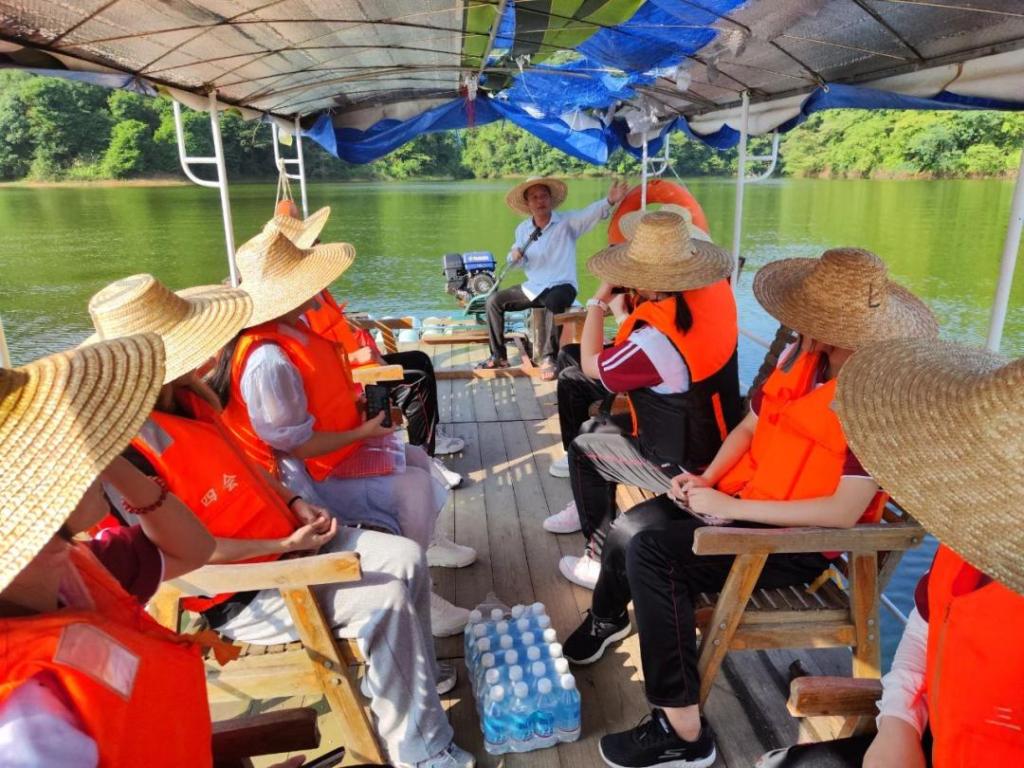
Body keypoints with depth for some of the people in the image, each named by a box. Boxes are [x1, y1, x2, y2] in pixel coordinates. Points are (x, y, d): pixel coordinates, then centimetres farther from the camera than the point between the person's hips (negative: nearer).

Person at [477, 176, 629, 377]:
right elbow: (518, 261, 16)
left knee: (553, 302, -39)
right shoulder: (522, 229, 7)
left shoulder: (567, 222, -8)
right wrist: (514, 257, -10)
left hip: (561, 286, -5)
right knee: (494, 301, -4)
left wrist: (610, 201, -46)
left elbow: (592, 212, -26)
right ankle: (499, 356, 6)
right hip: (533, 287, 6)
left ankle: (548, 357, -26)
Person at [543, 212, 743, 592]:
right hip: (719, 441, 8)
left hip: (685, 466, -8)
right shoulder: (716, 290, -11)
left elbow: (591, 365, -14)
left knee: (582, 449, 11)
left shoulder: (655, 340, -34)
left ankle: (604, 558, 22)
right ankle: (592, 509, 44)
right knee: (603, 428, 23)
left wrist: (599, 300, -8)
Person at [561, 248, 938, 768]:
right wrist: (706, 478, -7)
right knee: (630, 528, -3)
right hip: (743, 496, 7)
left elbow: (843, 512, -25)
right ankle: (607, 618, 32)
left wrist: (730, 506, -23)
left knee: (651, 552, -24)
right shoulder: (802, 356, 0)